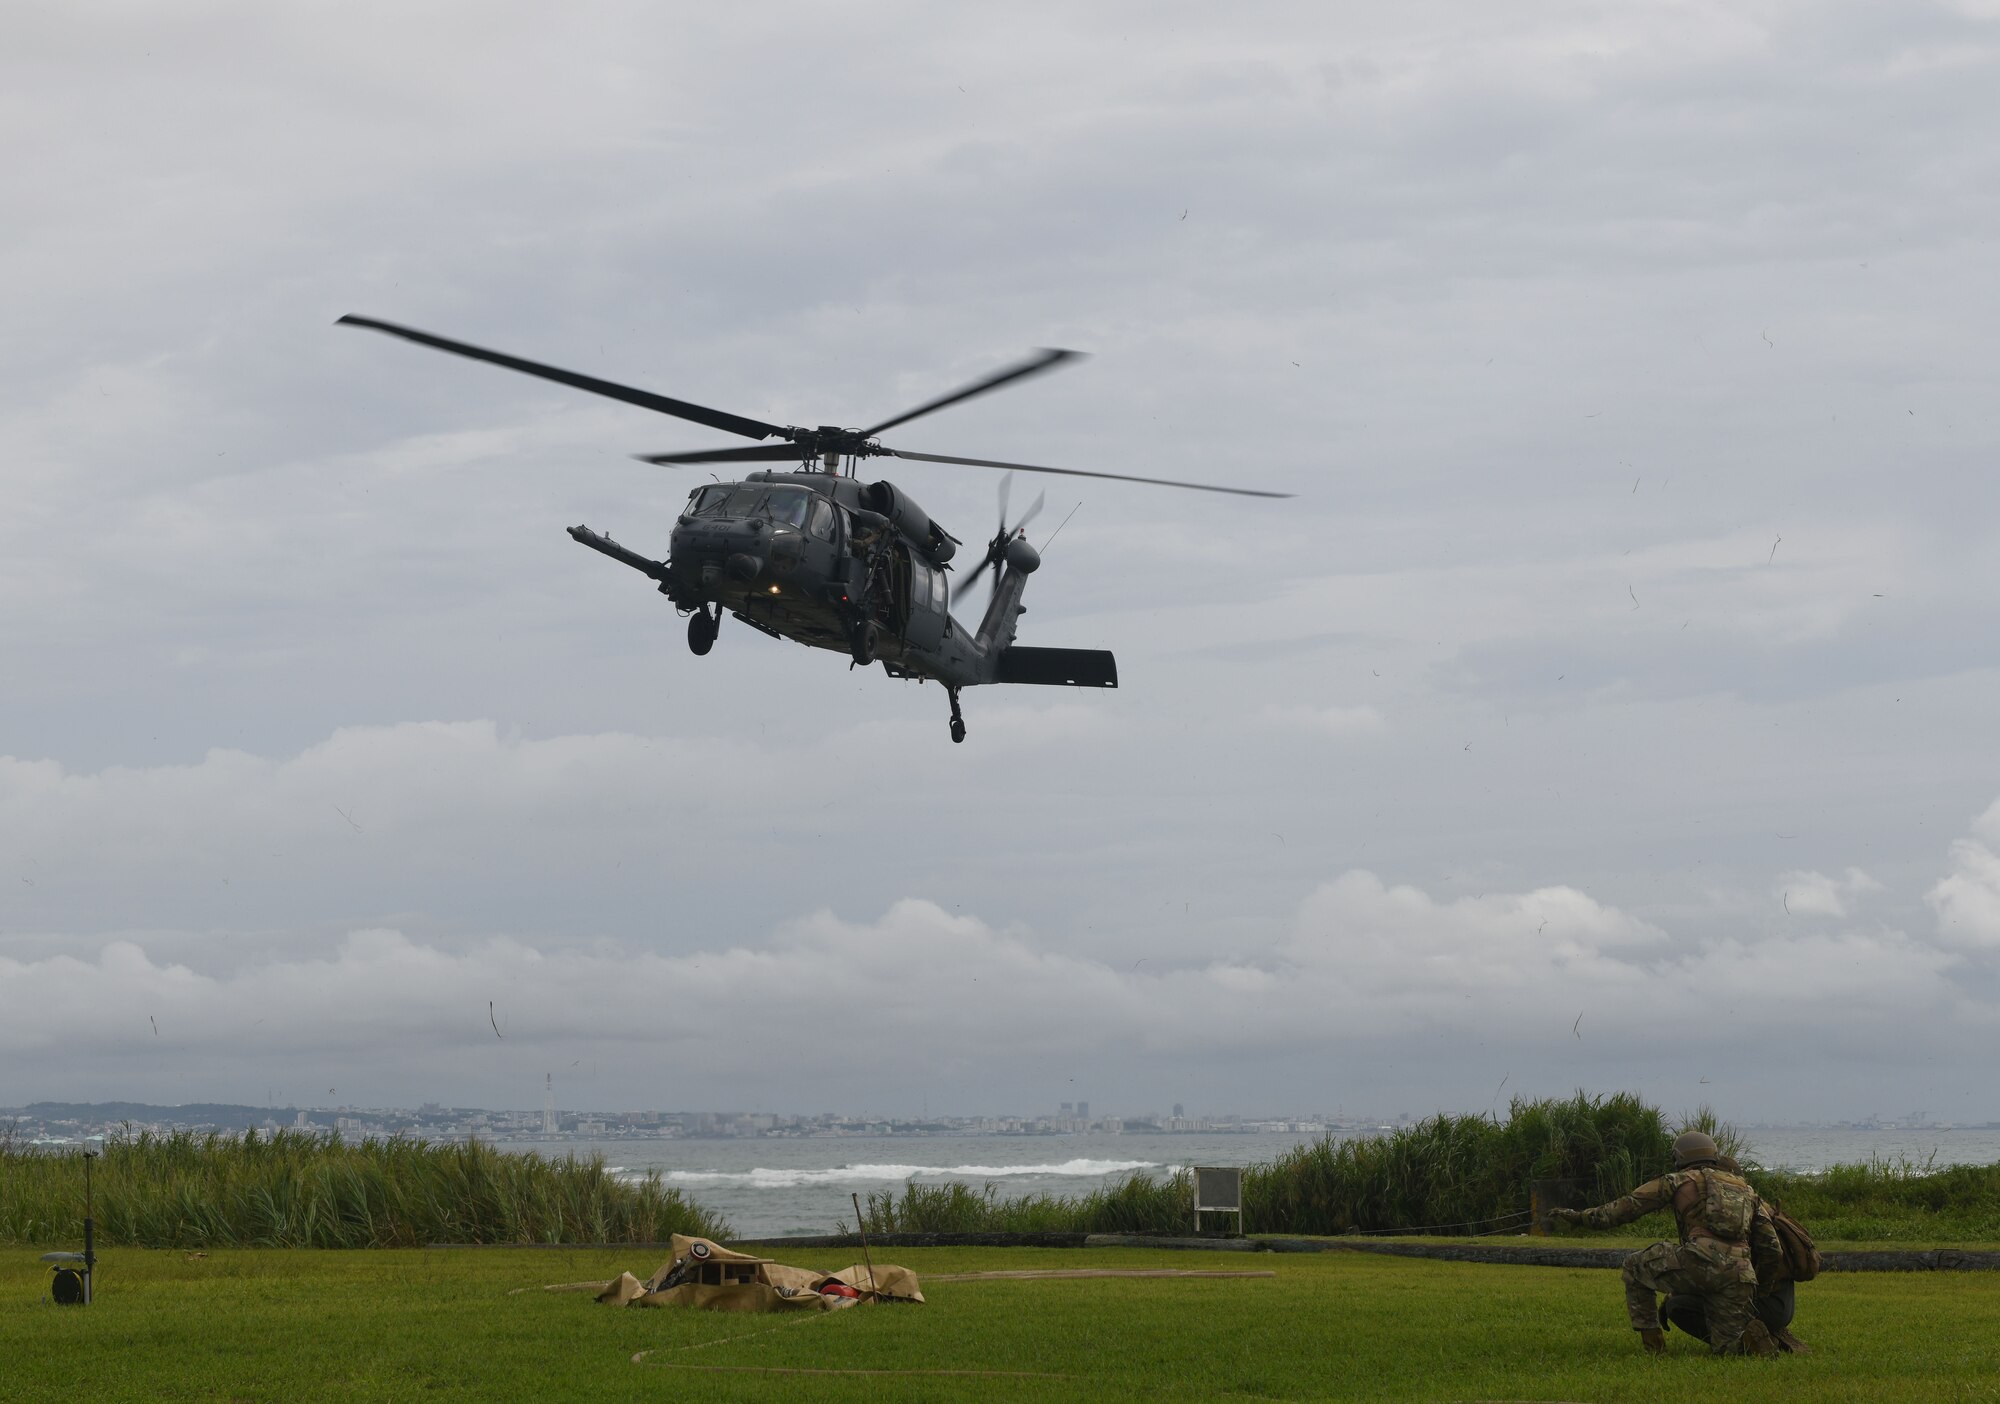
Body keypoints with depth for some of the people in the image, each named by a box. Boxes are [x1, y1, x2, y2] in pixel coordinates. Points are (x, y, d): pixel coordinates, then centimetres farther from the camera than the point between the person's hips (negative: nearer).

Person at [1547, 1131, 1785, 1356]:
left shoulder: (1680, 1181, 19)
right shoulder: (1745, 1188, 33)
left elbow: (1629, 1205, 17)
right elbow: (1769, 1243, 26)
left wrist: (1581, 1217, 23)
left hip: (1700, 1261, -4)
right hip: (1740, 1275, 4)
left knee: (1635, 1267, 22)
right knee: (1725, 1350, 16)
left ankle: (1651, 1341, 15)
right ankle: (1749, 1337, -16)